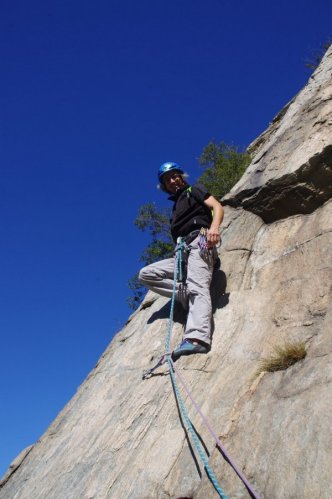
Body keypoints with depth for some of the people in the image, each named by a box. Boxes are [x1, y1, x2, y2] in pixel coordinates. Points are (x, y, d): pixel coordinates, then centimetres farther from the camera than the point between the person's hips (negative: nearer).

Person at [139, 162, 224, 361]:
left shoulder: (194, 190, 14)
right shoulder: (176, 207, 33)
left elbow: (217, 206, -3)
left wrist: (214, 227, -22)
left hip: (199, 242, -8)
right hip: (182, 251, 8)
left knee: (197, 287, -31)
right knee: (146, 274, 1)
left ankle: (197, 338, -52)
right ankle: (186, 294, -13)